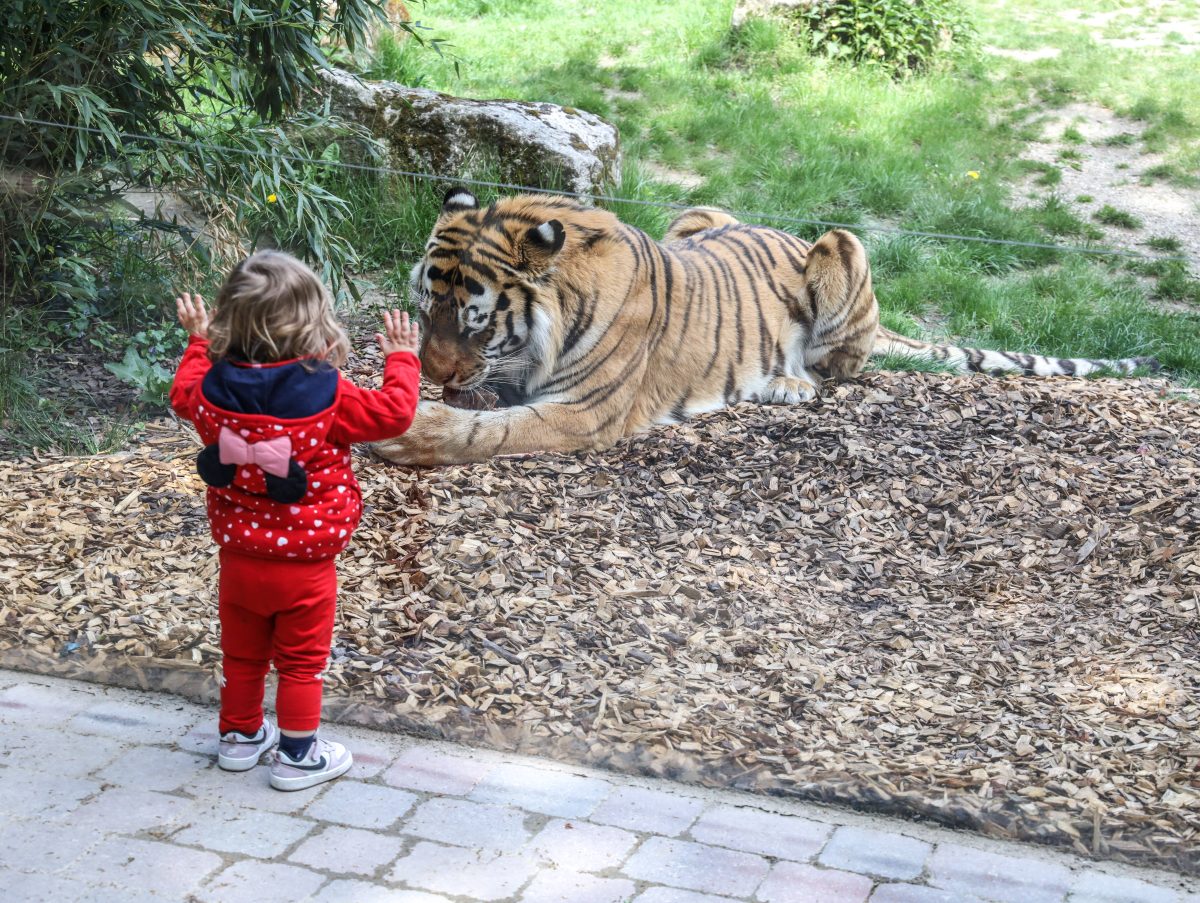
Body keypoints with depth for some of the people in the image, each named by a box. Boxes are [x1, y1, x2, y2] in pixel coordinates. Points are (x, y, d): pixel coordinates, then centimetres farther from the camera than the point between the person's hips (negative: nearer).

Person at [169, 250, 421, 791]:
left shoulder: (213, 390, -10)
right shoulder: (328, 397, -23)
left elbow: (183, 395, 14)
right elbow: (395, 412, -13)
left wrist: (198, 340, 29)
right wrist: (401, 358, 3)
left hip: (238, 558, 4)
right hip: (305, 564, -4)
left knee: (242, 653, 22)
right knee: (302, 661, 11)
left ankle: (240, 735, 38)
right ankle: (297, 756, 21)